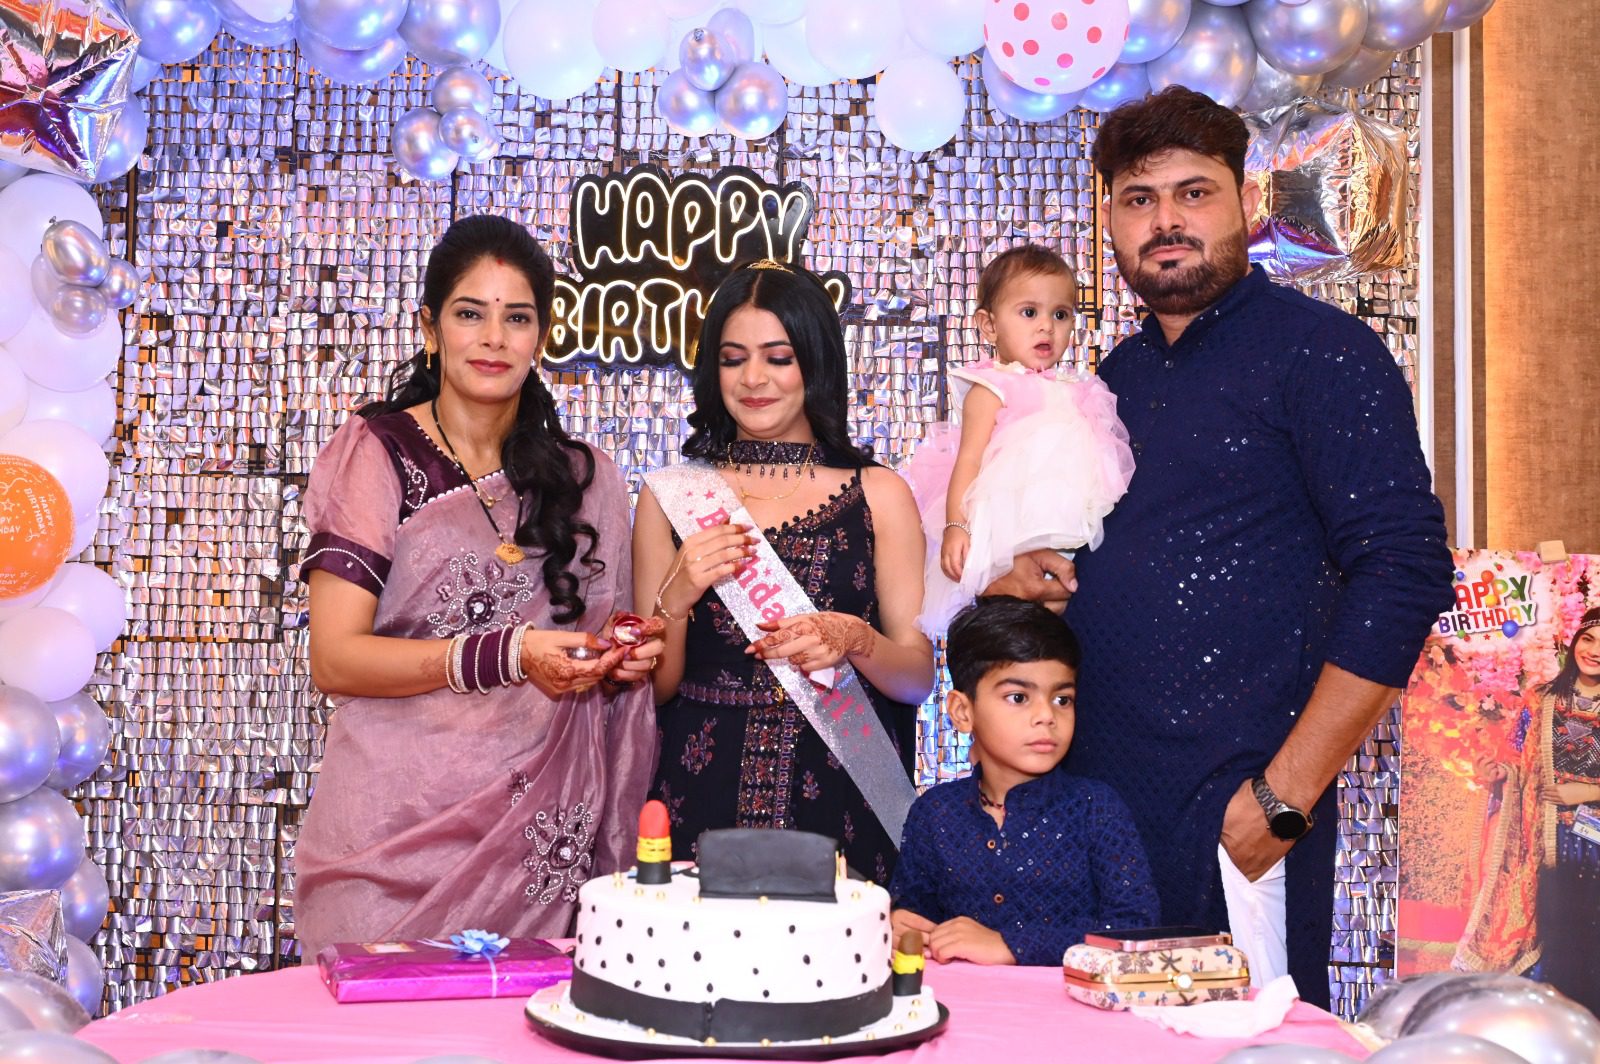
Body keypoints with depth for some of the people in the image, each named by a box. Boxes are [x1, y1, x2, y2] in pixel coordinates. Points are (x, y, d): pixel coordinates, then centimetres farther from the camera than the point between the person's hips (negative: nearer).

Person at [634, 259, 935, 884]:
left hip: (840, 795, 0)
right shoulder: (670, 497, 5)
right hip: (705, 795, 1)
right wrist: (676, 598, -12)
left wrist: (853, 640, -17)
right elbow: (653, 688, 5)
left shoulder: (878, 494, 4)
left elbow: (918, 678, 2)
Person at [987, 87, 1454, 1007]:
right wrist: (1028, 570, 2)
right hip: (1092, 795, 7)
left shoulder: (1320, 351, -6)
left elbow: (1406, 570, -14)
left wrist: (1284, 796, -17)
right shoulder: (1120, 376, 15)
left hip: (1232, 818, -6)